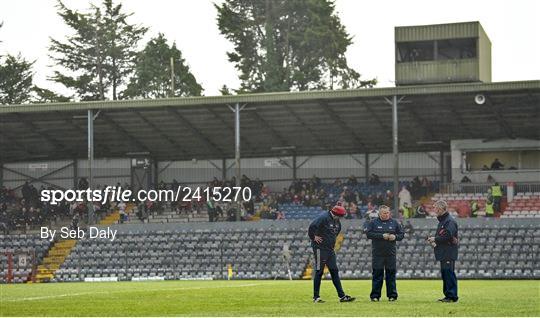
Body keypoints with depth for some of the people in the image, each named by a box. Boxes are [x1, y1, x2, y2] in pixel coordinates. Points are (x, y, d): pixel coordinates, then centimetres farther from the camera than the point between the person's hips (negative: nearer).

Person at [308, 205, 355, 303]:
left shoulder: (337, 221, 9)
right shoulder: (324, 218, -18)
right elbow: (312, 227, -25)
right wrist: (314, 238, -15)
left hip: (330, 249, 8)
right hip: (320, 248, -8)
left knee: (334, 271, 7)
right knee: (319, 272, -3)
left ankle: (342, 296, 8)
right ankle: (316, 297, 4)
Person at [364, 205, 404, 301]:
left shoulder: (394, 223, 10)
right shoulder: (373, 223, 3)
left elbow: (401, 234, 14)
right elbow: (368, 233, -9)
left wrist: (395, 237, -8)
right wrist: (382, 236, -16)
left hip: (391, 254, 2)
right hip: (377, 253, -2)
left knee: (391, 274, 3)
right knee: (377, 274, -1)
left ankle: (392, 295, 10)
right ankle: (375, 295, 3)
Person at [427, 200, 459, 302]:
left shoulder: (450, 221, -13)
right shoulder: (442, 220, 20)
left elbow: (448, 236, -23)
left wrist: (435, 239, -13)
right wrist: (434, 241, 10)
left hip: (449, 253, -10)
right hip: (443, 253, 10)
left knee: (449, 273, -10)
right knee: (444, 274, 12)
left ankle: (452, 296, -9)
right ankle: (448, 295, 16)